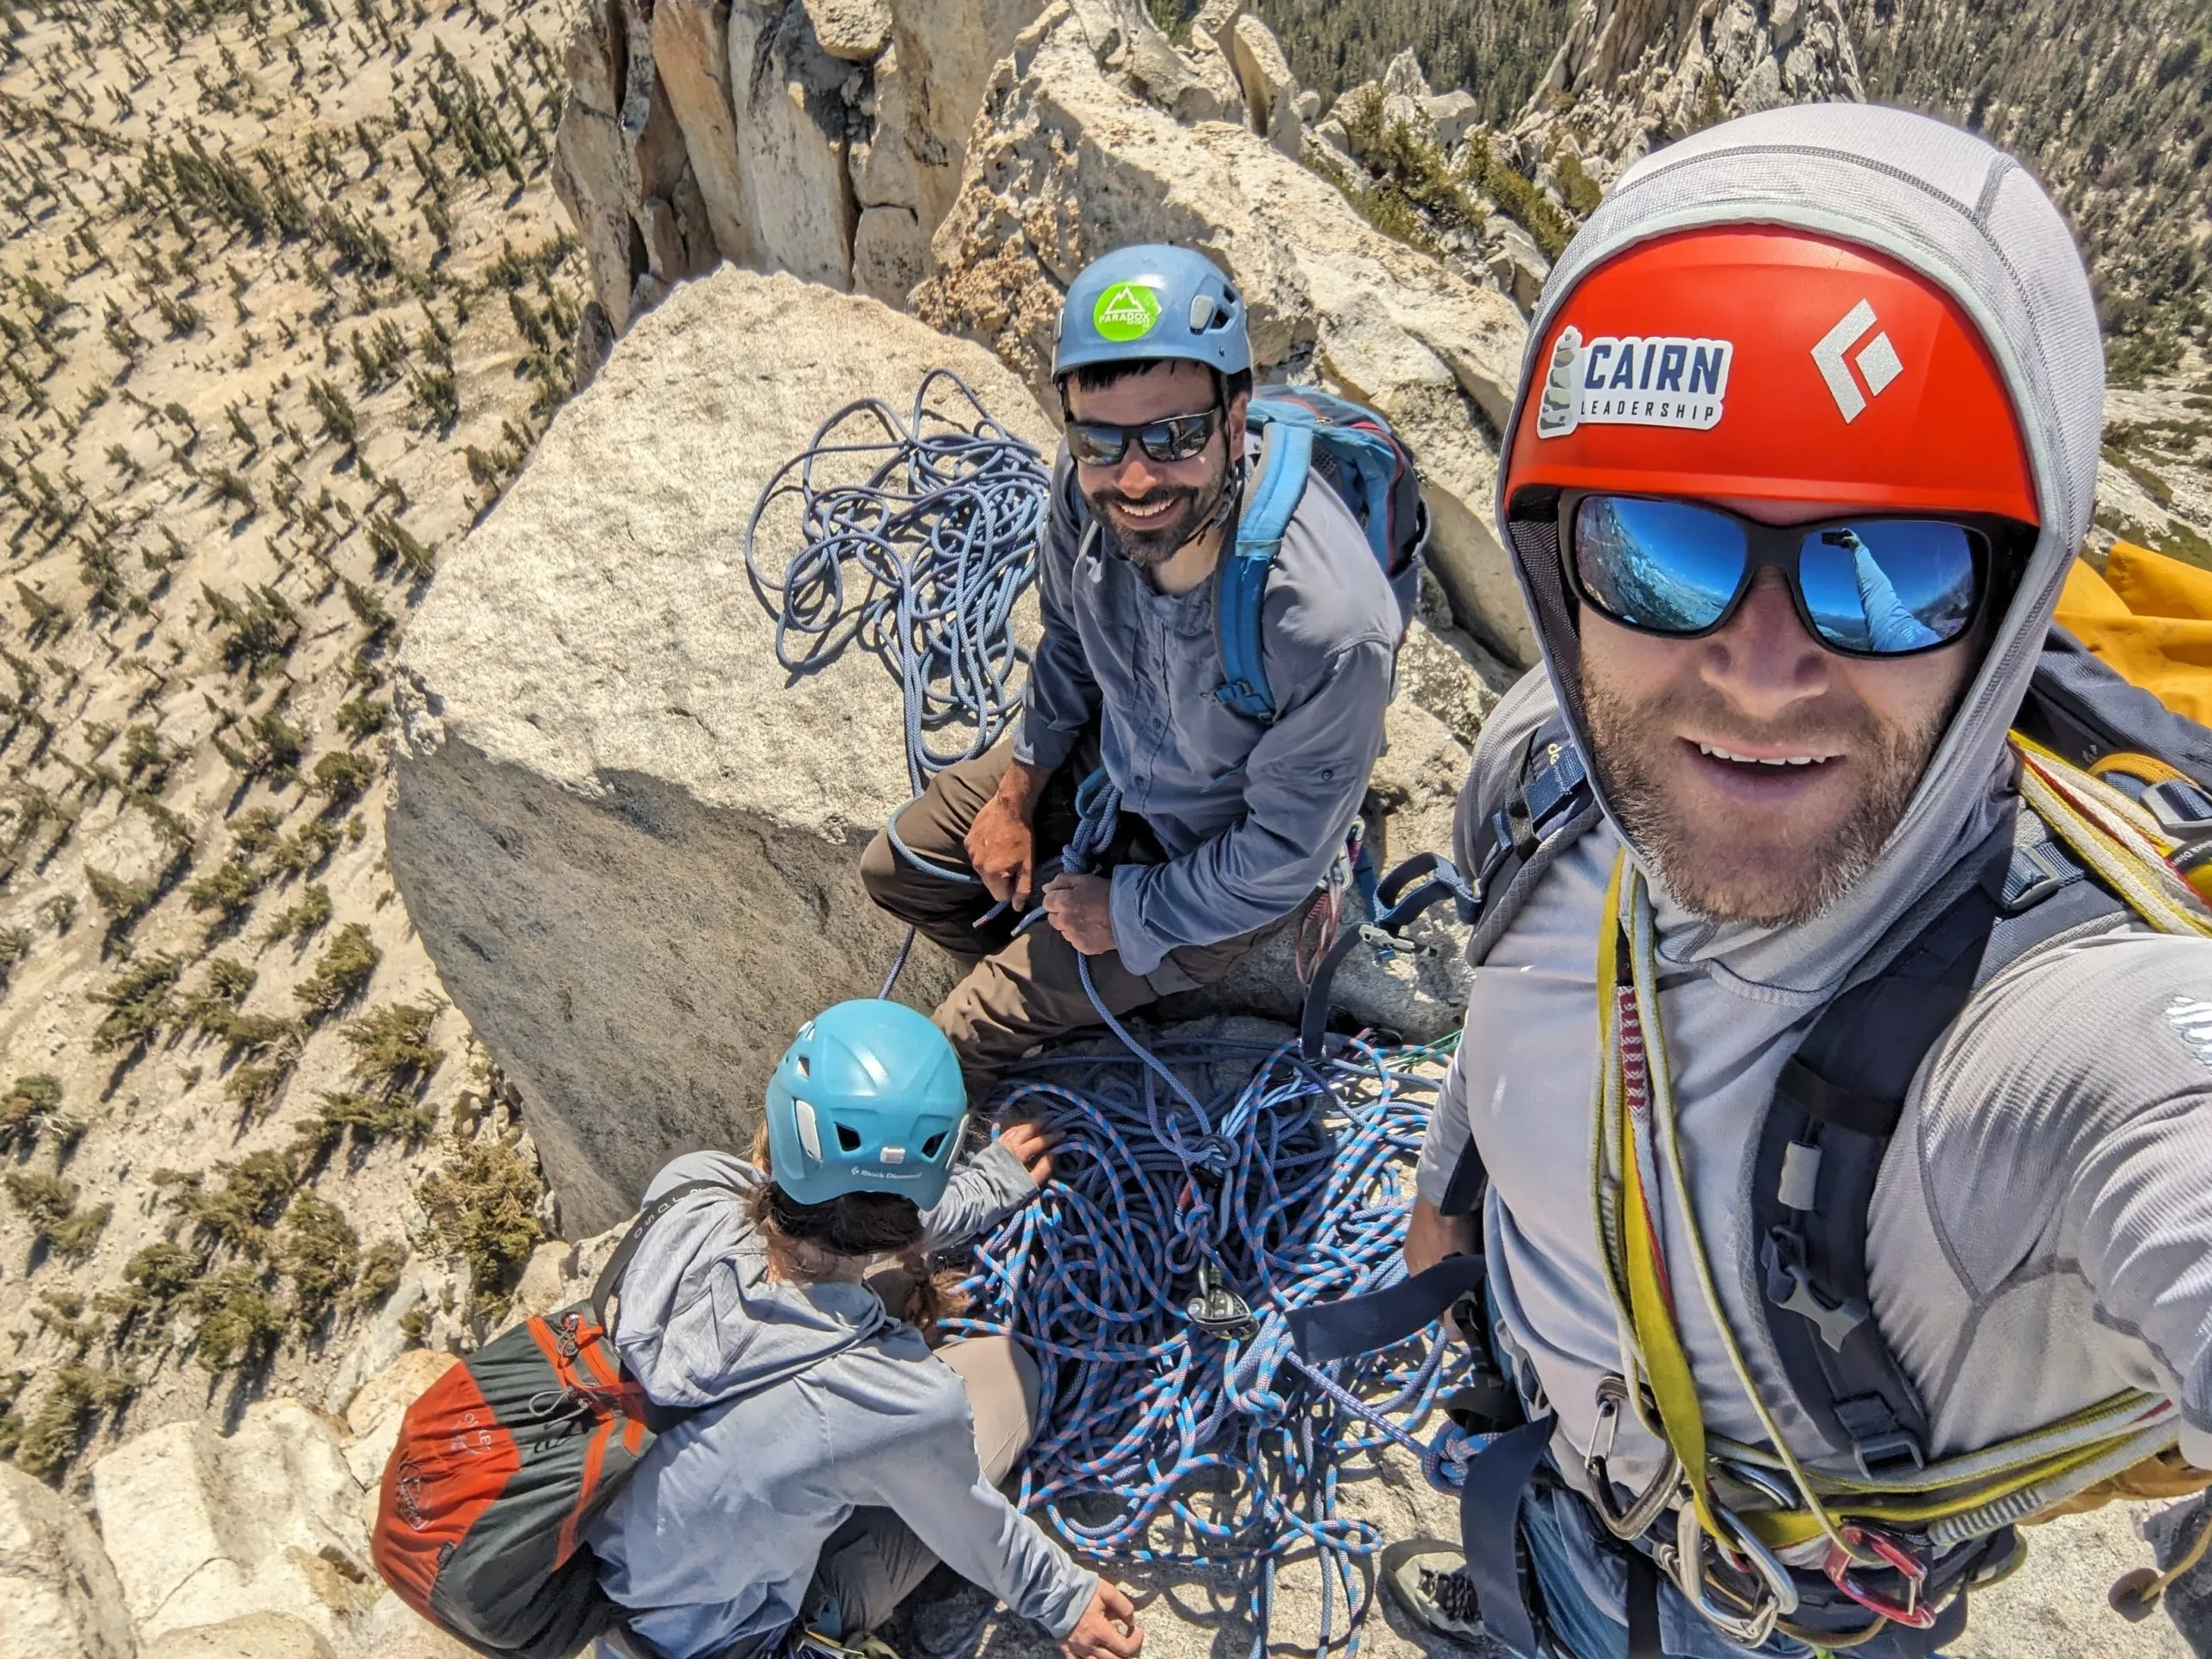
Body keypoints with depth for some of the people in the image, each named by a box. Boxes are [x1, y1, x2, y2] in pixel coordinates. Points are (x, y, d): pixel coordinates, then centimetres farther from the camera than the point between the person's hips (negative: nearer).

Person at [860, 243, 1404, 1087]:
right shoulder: (1089, 481, -24)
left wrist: (1129, 914, -13)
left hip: (1214, 851, -5)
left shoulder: (1327, 628, -42)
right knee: (898, 868, 15)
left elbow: (1286, 852, -24)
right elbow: (1067, 637, 0)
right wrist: (1016, 796, 6)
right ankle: (1051, 989, 36)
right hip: (1106, 755, 6)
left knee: (975, 1033, -2)